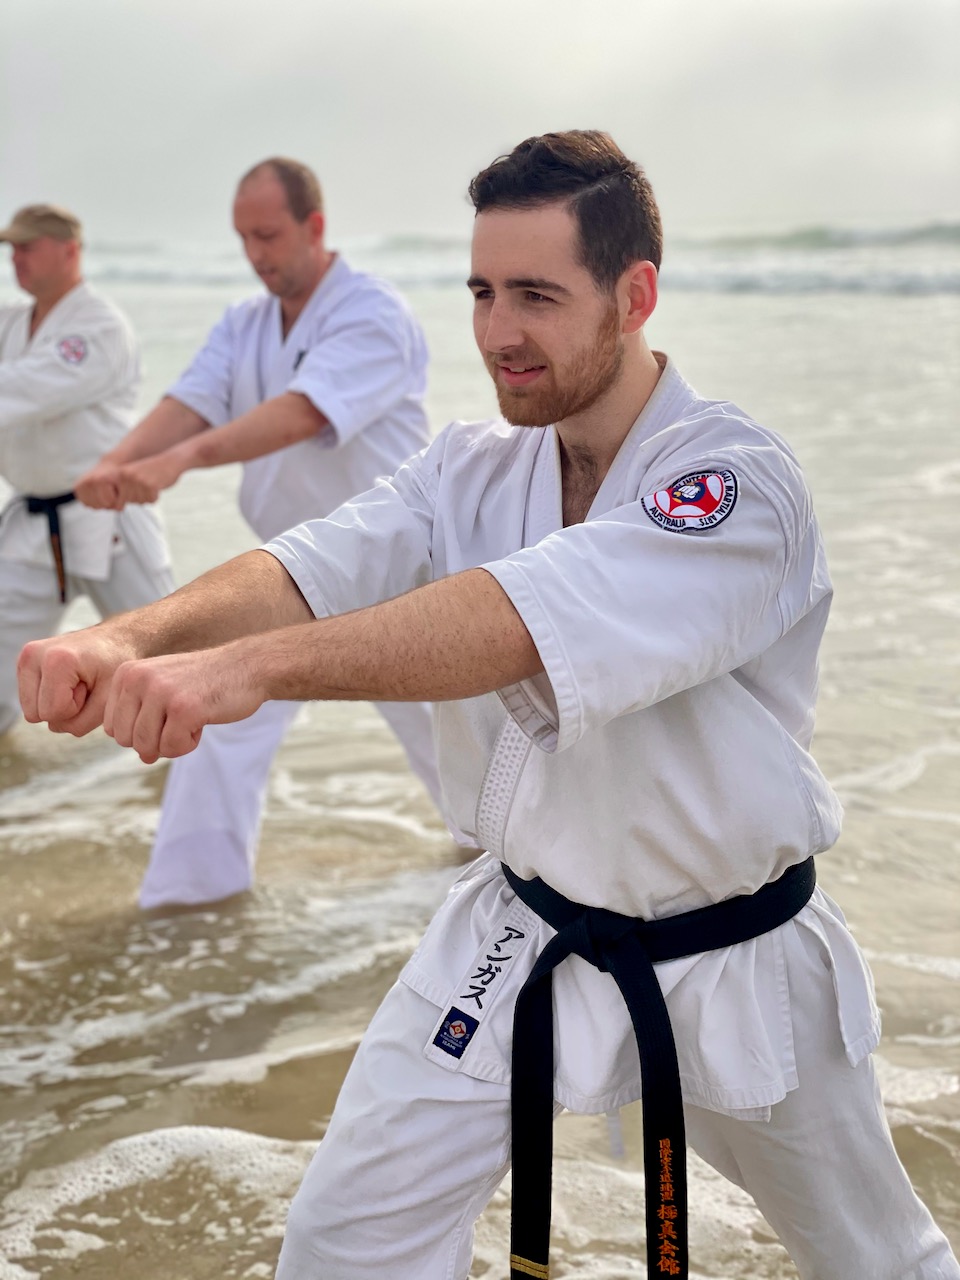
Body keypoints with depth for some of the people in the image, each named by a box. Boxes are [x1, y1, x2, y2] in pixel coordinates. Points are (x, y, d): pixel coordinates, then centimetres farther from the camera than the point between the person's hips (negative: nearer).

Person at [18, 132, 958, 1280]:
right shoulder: (471, 471, -4)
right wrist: (138, 634, -44)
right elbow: (316, 569, -22)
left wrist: (254, 667, -54)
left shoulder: (739, 484, -24)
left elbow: (539, 620, -41)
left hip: (733, 965, -3)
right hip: (523, 939, 4)